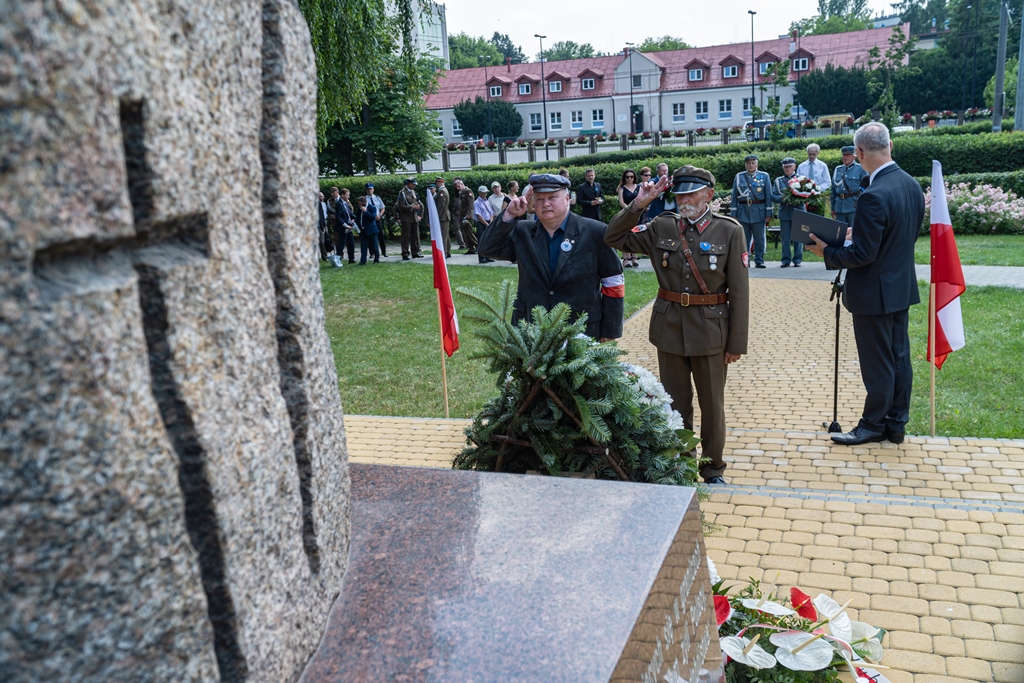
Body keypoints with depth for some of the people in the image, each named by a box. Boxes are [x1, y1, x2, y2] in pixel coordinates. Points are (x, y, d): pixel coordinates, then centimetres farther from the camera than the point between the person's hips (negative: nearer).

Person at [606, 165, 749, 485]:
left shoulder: (729, 230, -6)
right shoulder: (661, 227, 1)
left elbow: (739, 291, -6)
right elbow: (613, 239, 2)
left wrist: (736, 342, -6)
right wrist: (638, 204, -9)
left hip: (710, 331, -2)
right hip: (670, 329, 2)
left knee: (712, 404, 11)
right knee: (675, 403, 13)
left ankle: (713, 467, 29)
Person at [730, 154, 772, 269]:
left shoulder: (764, 176, 7)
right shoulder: (739, 177, 9)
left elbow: (768, 196, 5)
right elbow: (734, 196, 8)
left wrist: (768, 213, -2)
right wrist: (733, 214, 1)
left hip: (758, 212, -1)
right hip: (743, 211, 1)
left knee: (759, 239, 2)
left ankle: (759, 260, 9)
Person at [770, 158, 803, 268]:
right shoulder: (778, 181, 11)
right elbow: (773, 196, 4)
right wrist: (783, 198, -14)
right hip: (784, 212, 1)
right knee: (785, 237, 3)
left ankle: (797, 260, 9)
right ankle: (786, 260, 10)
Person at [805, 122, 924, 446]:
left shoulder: (873, 197, -25)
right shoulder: (912, 185, 3)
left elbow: (862, 255, -24)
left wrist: (827, 252, -9)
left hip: (875, 292, -9)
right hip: (902, 286, 9)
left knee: (878, 363, 4)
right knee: (899, 358, 15)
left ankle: (873, 425, 18)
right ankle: (896, 423, 27)